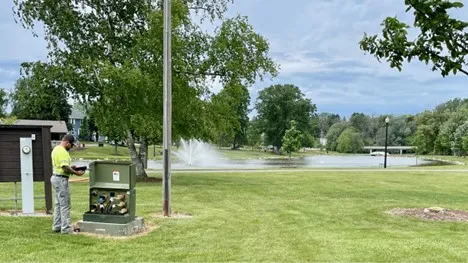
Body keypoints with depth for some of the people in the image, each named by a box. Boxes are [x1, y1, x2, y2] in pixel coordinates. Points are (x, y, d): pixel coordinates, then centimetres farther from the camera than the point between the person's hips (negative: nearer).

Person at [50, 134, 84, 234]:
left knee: (58, 204, 17)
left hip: (56, 177, 11)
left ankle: (57, 226, 24)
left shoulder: (56, 149, 14)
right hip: (61, 179, -11)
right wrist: (76, 173, -14)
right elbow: (65, 168, -25)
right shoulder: (62, 152, -19)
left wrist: (71, 167, 10)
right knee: (65, 205, -5)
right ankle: (66, 228, -1)